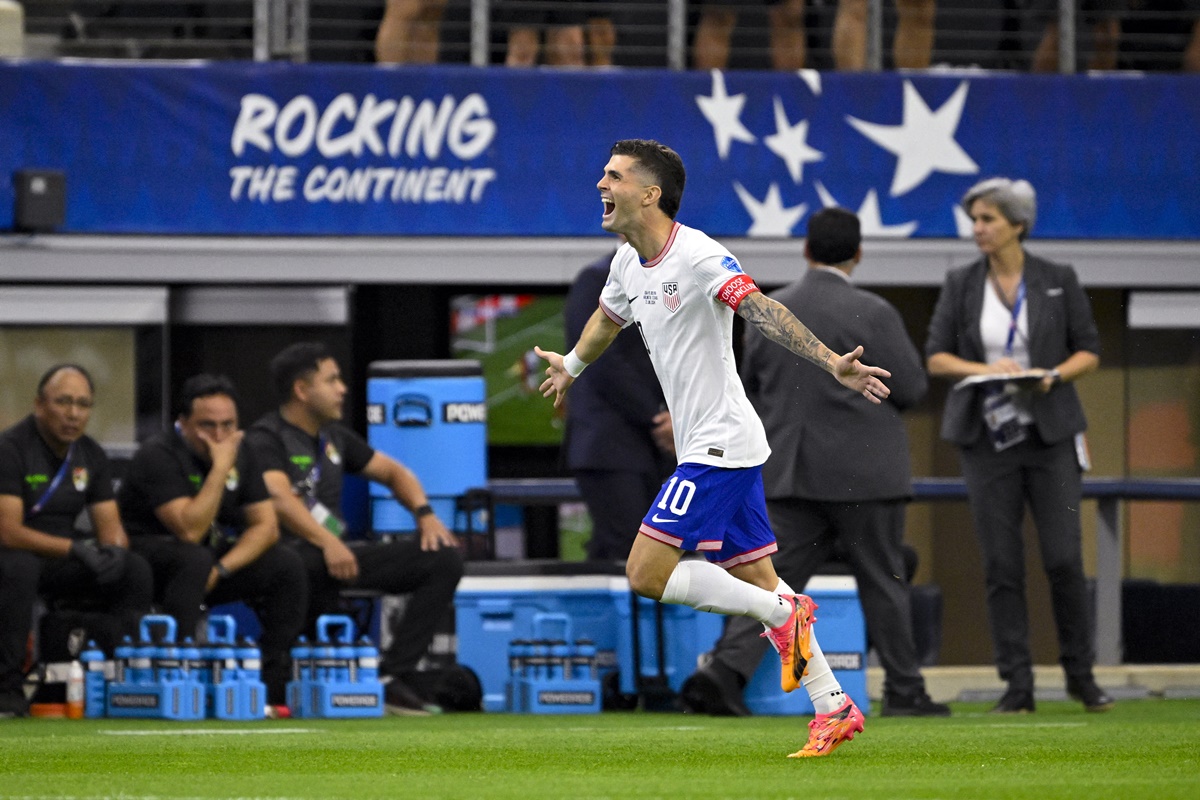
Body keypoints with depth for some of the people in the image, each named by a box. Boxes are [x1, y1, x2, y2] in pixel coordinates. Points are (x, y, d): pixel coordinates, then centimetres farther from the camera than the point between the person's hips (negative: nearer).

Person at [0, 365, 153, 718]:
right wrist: (73, 548, -29)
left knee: (135, 569, -14)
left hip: (60, 565, 6)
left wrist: (114, 549, -19)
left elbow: (111, 526, 6)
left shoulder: (91, 456, 6)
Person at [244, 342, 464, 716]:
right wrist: (327, 543, -37)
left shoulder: (334, 436, 19)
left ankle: (390, 677, -12)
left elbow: (392, 471, 27)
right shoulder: (265, 439, -6)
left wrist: (425, 514, 6)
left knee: (444, 558, -7)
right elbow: (277, 496, -24)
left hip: (337, 555, 8)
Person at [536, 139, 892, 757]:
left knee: (646, 573, -13)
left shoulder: (697, 256, -17)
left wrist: (832, 363, -41)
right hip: (705, 450, 9)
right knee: (755, 580, 9)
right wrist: (571, 365, 50)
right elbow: (608, 317, 32)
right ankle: (833, 707, 12)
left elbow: (762, 311, -29)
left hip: (720, 446, -9)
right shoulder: (629, 264, 10)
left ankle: (781, 613, -7)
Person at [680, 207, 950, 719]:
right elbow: (912, 389, -8)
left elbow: (750, 388, 12)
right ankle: (904, 691, 13)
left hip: (789, 473, 4)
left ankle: (726, 671, -15)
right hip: (862, 474, -4)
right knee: (882, 582, 7)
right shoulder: (871, 315, -12)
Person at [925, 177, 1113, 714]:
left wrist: (1053, 377, -15)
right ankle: (1017, 685, 2)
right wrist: (982, 370, -17)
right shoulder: (961, 285, 5)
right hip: (987, 436, 1)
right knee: (1001, 564, -3)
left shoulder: (1058, 281, 2)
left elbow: (1089, 351, 4)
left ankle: (1080, 674, 10)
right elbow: (935, 357, 2)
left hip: (1050, 433, -1)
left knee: (1064, 558, -6)